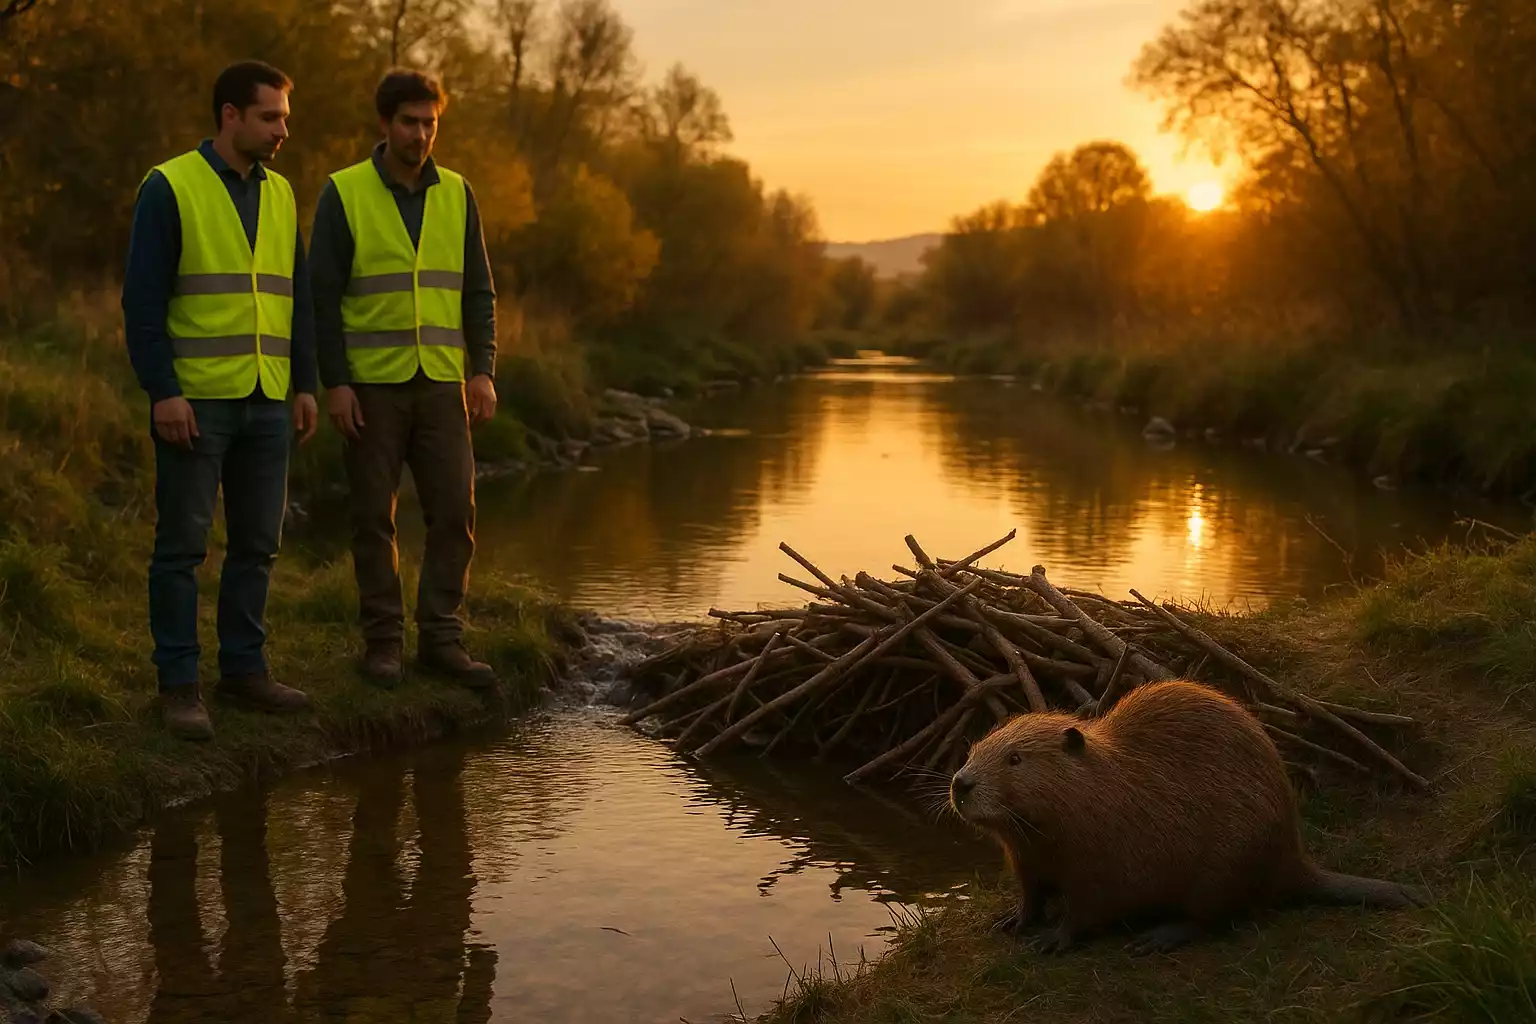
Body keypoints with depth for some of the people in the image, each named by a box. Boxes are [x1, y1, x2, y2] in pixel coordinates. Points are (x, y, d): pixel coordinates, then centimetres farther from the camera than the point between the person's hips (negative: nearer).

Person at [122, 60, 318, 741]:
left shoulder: (280, 194, 13)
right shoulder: (169, 188, -5)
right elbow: (143, 298, -9)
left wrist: (305, 384, 10)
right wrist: (162, 391, -15)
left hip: (266, 402, 6)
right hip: (195, 401, -6)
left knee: (257, 544, 9)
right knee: (183, 546, 0)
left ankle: (244, 668, 20)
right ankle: (178, 685, 7)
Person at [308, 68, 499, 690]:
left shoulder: (456, 195, 8)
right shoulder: (344, 194, -3)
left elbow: (478, 291, 10)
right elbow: (322, 295, -5)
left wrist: (483, 371, 0)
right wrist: (334, 382, -11)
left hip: (441, 382, 3)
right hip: (371, 384, -3)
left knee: (454, 512, -1)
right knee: (375, 517, 3)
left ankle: (441, 639, 9)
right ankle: (383, 641, 13)